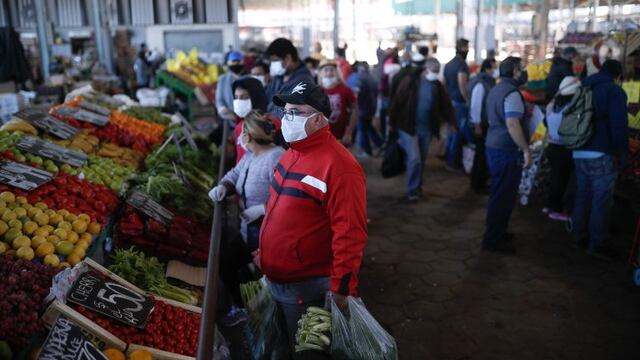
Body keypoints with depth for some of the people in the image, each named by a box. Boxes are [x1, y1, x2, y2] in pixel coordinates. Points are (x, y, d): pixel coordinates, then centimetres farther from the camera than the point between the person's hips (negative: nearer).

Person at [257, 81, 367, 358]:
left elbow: (349, 233, -25)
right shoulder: (292, 153, 5)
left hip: (306, 287, -9)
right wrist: (265, 250, 20)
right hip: (275, 279, 9)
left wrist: (342, 289, -21)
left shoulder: (338, 166, -24)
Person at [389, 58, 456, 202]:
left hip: (426, 129, 4)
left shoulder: (437, 85, 0)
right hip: (408, 127, -4)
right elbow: (397, 102, -9)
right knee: (414, 158, -11)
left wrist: (452, 122, -10)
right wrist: (393, 123, -7)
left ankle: (418, 186, 31)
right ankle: (412, 190, 3)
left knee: (422, 160, 14)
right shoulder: (410, 81, -13)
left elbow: (445, 105, 2)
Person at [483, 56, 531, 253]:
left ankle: (496, 232, 28)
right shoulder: (512, 93, -17)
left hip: (493, 146, 10)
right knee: (504, 195, -3)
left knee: (498, 193, 18)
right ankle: (493, 240, 2)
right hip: (506, 151, -10)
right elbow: (512, 124, -27)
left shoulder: (495, 90, 14)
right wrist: (526, 149, -25)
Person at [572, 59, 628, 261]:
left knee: (583, 194, 17)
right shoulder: (615, 91, -8)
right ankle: (597, 244, 3)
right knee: (601, 199, -1)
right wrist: (622, 155, -6)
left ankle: (579, 235, 25)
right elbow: (619, 127, -14)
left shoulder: (582, 88, 15)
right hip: (602, 155, -7)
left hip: (579, 153, 7)